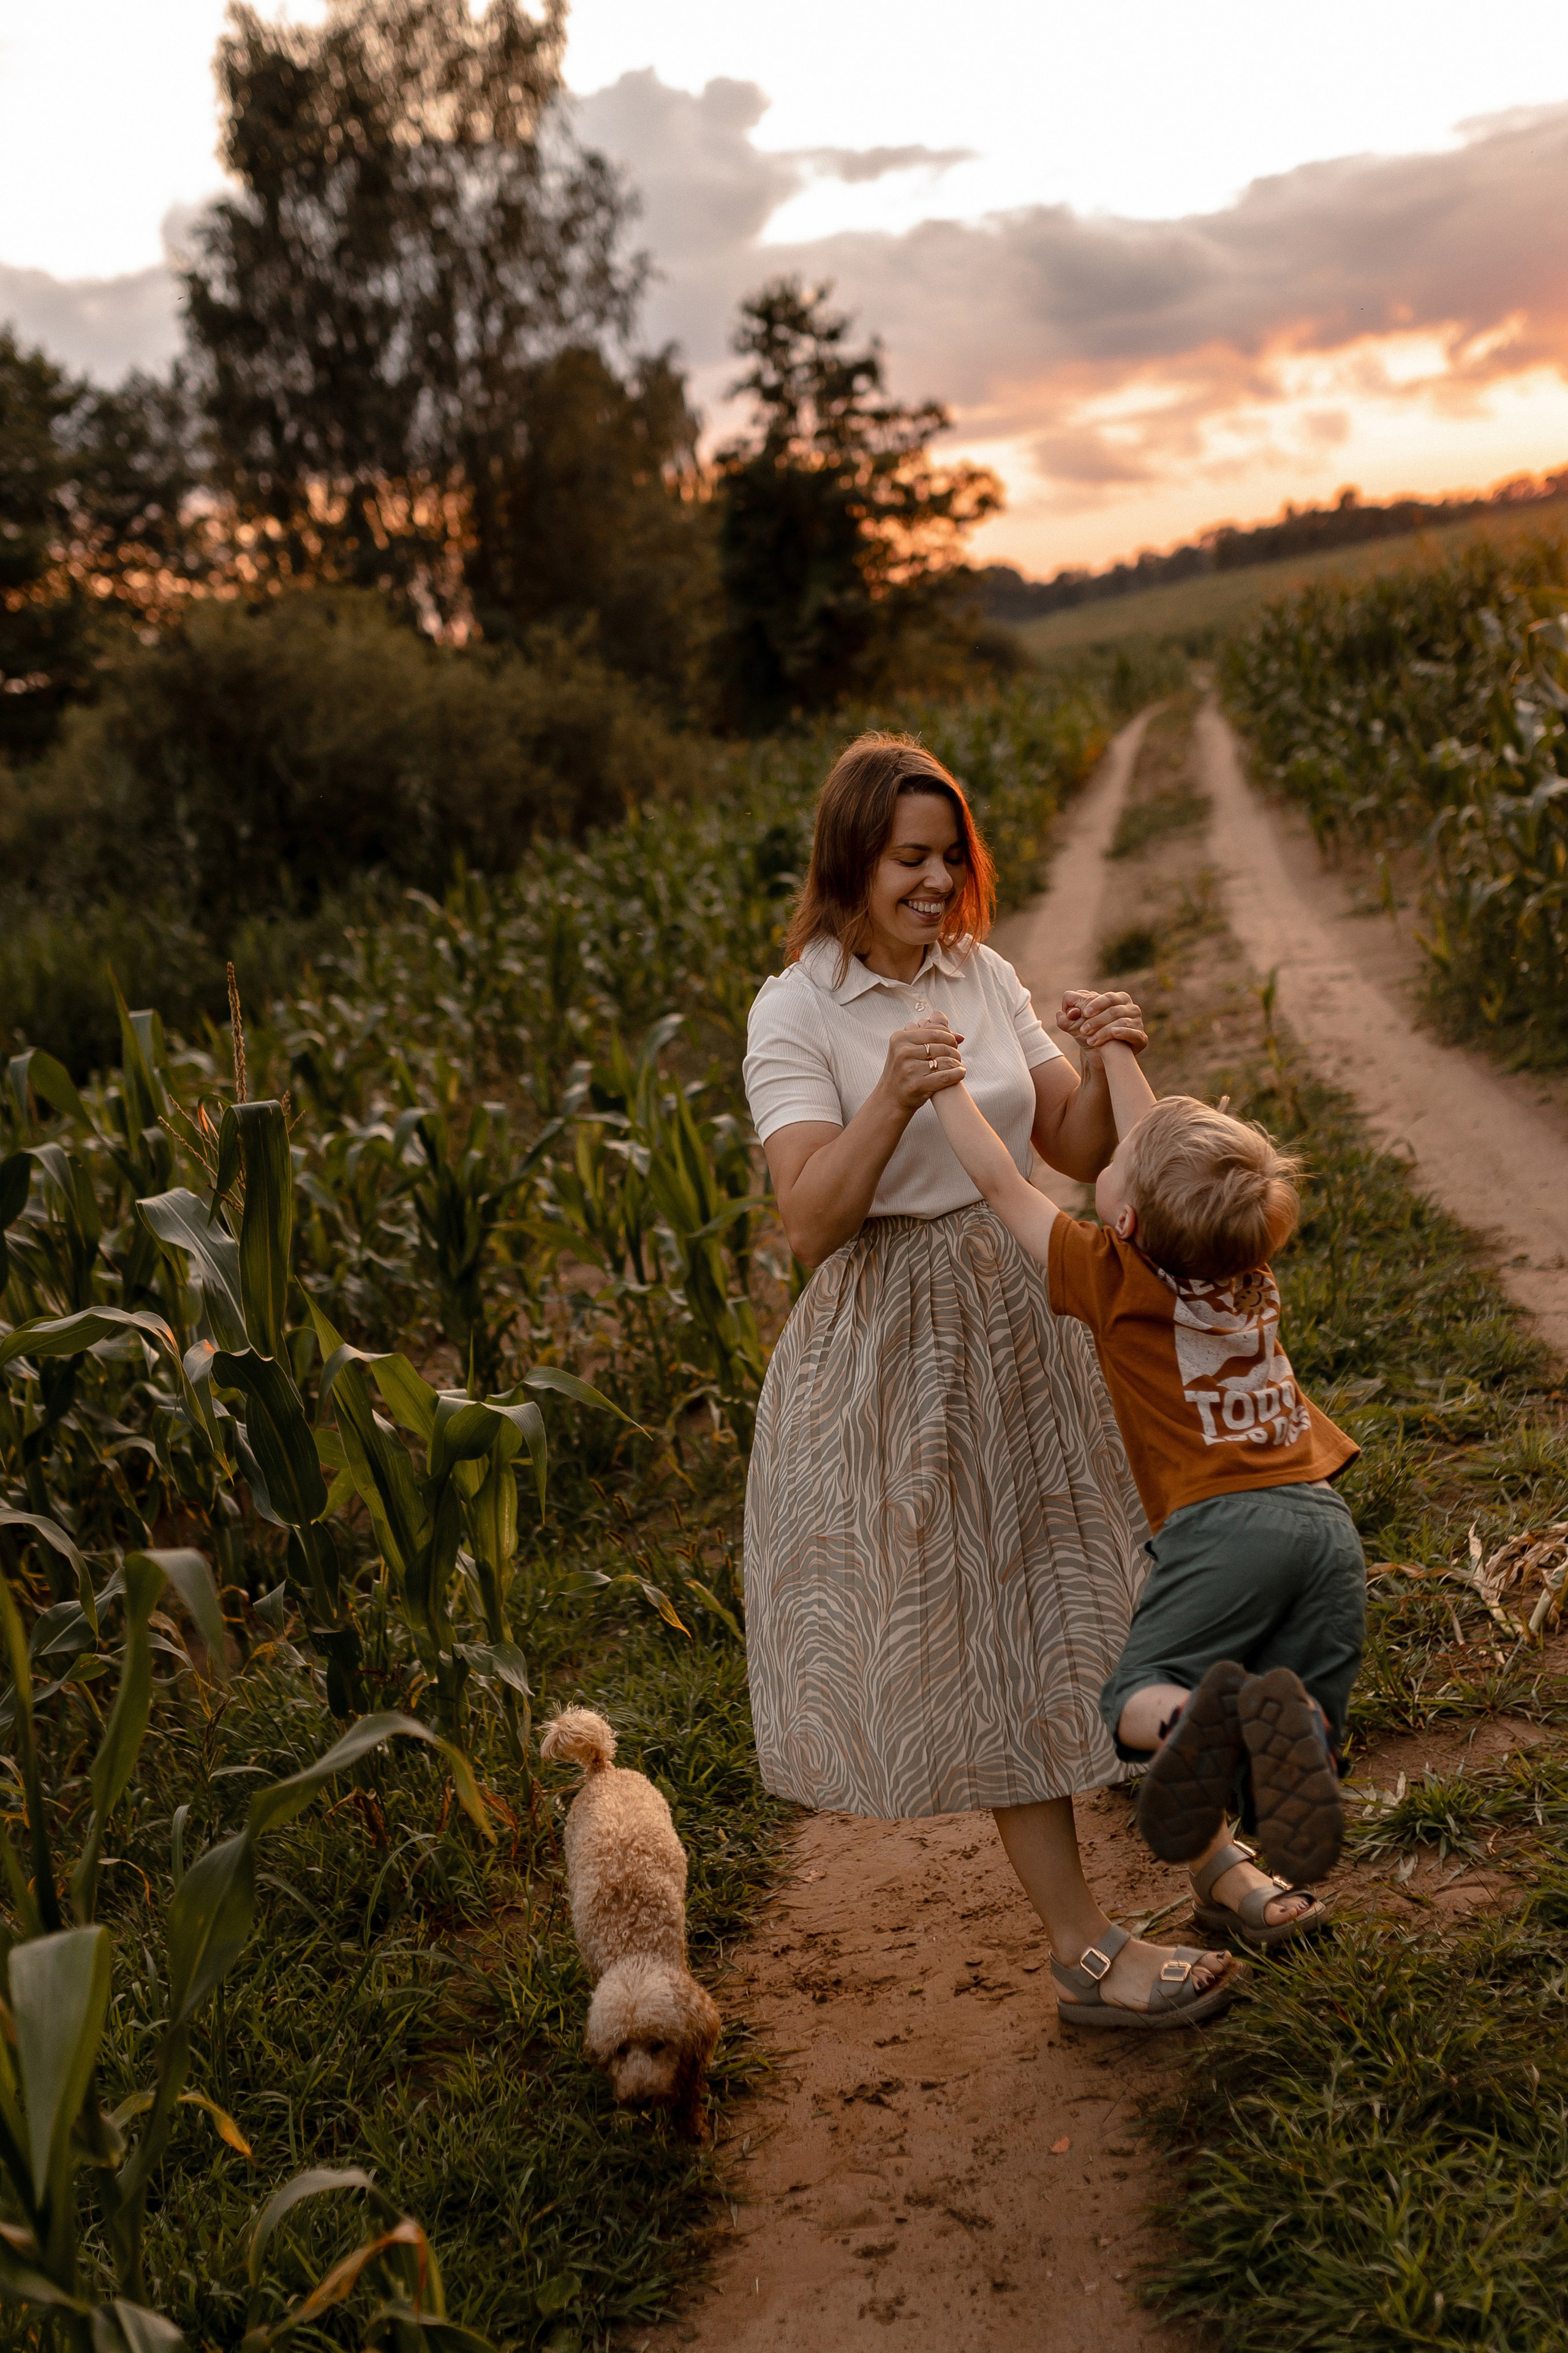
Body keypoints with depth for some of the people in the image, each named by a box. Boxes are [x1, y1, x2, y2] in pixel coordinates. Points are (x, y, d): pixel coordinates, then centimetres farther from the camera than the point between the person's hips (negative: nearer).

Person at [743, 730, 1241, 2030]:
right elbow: (811, 1223, -20)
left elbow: (1078, 1152, 7)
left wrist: (1105, 1066, -13)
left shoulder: (987, 976, 4)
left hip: (1025, 1321, 5)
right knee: (976, 1633, 2)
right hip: (895, 1349, -5)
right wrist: (888, 1104, -34)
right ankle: (1083, 1938, 10)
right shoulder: (795, 1012, -11)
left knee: (1073, 1596, 15)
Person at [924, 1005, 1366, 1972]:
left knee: (1136, 1701, 5)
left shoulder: (1117, 1278, -1)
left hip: (1222, 1524, -5)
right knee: (1308, 1726, 11)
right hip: (1329, 1519, 5)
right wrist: (1114, 1049, 37)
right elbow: (1162, 1149, 28)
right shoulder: (1249, 1265, 13)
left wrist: (948, 1083, 16)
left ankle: (1197, 1717, -29)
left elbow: (1002, 1183, 7)